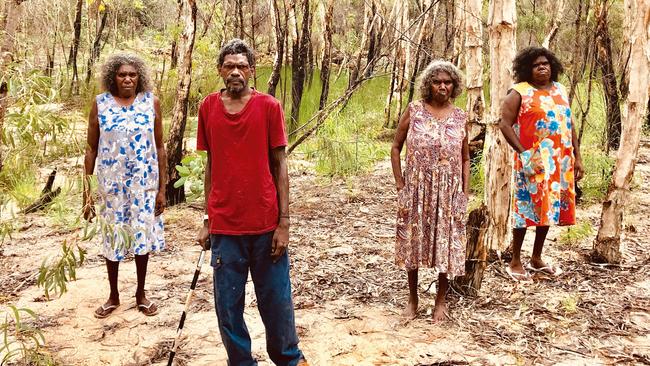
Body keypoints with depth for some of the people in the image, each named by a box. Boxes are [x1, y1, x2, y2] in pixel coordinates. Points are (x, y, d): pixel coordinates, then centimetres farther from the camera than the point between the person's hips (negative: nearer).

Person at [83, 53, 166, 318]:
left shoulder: (151, 102, -1)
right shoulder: (100, 104, -2)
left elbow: (159, 147, 1)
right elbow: (91, 149, 0)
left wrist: (162, 188, -2)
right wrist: (86, 191, -2)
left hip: (144, 183, 0)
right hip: (111, 184, 0)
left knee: (143, 237, 9)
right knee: (112, 240, 10)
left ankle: (141, 293, 27)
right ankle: (113, 296, 28)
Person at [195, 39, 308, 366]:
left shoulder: (269, 107, -3)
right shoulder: (208, 108, 4)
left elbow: (279, 166, -1)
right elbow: (211, 166, 10)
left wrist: (283, 222, -6)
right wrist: (207, 220, 9)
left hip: (265, 225, -2)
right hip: (224, 227, 2)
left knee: (276, 300, 9)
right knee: (228, 305, 8)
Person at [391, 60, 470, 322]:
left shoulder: (460, 117, 3)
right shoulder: (414, 111, -1)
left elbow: (465, 159, 9)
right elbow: (396, 147, 3)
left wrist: (465, 192, 1)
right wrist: (400, 183, -3)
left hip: (449, 192, 1)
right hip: (416, 189, -1)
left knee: (447, 244, 5)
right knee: (413, 241, 9)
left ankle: (441, 300, 22)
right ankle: (413, 298, 26)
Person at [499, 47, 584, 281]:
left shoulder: (560, 90, 13)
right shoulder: (520, 93, -6)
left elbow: (570, 125, 16)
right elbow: (505, 124, -11)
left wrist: (577, 157, 12)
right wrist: (523, 153, -17)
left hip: (560, 162, 6)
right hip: (533, 162, -6)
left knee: (549, 209, 12)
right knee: (526, 210, -2)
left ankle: (536, 259, 25)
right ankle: (515, 262, 9)